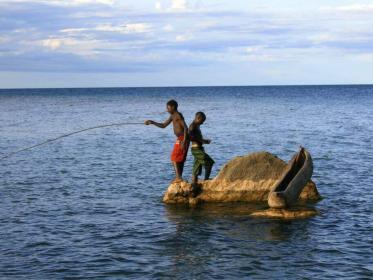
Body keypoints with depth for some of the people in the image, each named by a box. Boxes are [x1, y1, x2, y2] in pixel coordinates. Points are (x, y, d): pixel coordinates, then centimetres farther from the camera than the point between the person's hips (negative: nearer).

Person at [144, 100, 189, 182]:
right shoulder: (172, 116, 18)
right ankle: (179, 177, 17)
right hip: (180, 139, 10)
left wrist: (184, 141, -27)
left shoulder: (178, 115, -12)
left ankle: (178, 177, -12)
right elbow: (163, 125, 24)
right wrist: (152, 122, 14)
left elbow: (185, 128, -20)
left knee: (174, 158, -9)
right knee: (180, 159, 12)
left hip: (182, 138, -10)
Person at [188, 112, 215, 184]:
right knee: (209, 162, -13)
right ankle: (206, 181, -12)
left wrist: (204, 141, 15)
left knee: (196, 171, 7)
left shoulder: (197, 126, 19)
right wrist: (202, 141, -18)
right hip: (196, 149, -10)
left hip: (199, 149, 10)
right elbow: (191, 137, -22)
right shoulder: (193, 126, -10)